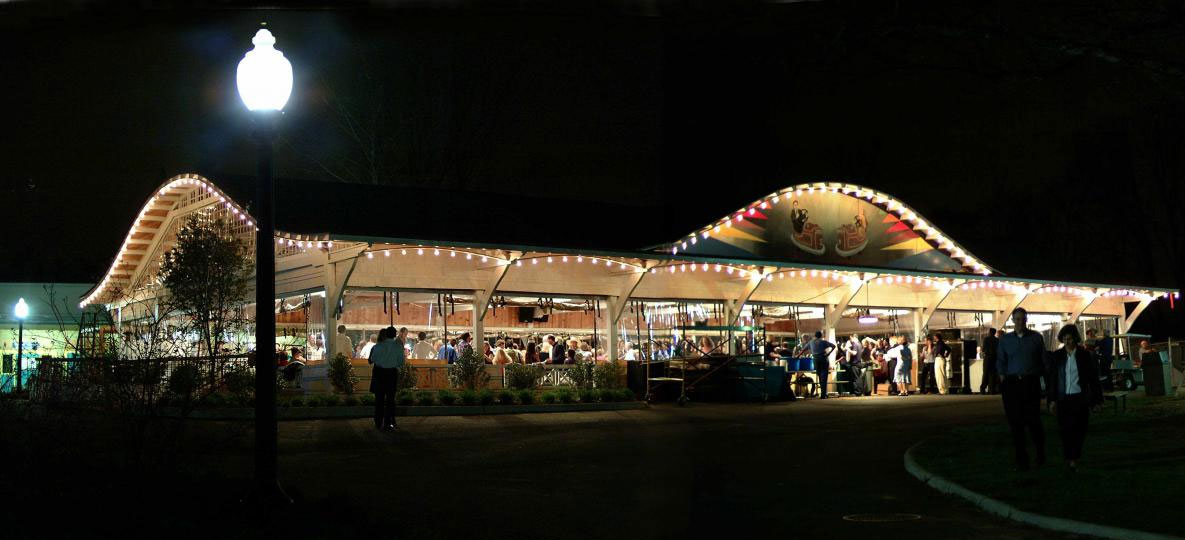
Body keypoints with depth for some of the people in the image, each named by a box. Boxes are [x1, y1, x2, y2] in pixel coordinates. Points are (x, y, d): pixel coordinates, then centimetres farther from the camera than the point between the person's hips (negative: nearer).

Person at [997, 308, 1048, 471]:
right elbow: (1000, 361, 15)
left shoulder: (1036, 338, 6)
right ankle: (1021, 460, 6)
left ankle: (1040, 451, 21)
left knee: (1032, 420, -7)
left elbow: (1044, 360, 8)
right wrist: (1002, 378, 0)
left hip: (1031, 382, -2)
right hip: (1012, 383, 2)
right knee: (1016, 423, 0)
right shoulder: (1005, 339, 12)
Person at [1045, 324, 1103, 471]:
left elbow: (1093, 378, 6)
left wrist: (1096, 400, 3)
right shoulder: (1056, 356, 7)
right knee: (1065, 429, -2)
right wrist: (1051, 400, 2)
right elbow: (1050, 379, 8)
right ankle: (1070, 458, 11)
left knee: (1079, 429, -6)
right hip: (1063, 398, 1)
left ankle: (1074, 459, 2)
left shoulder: (1084, 355, 3)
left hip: (1080, 398, -1)